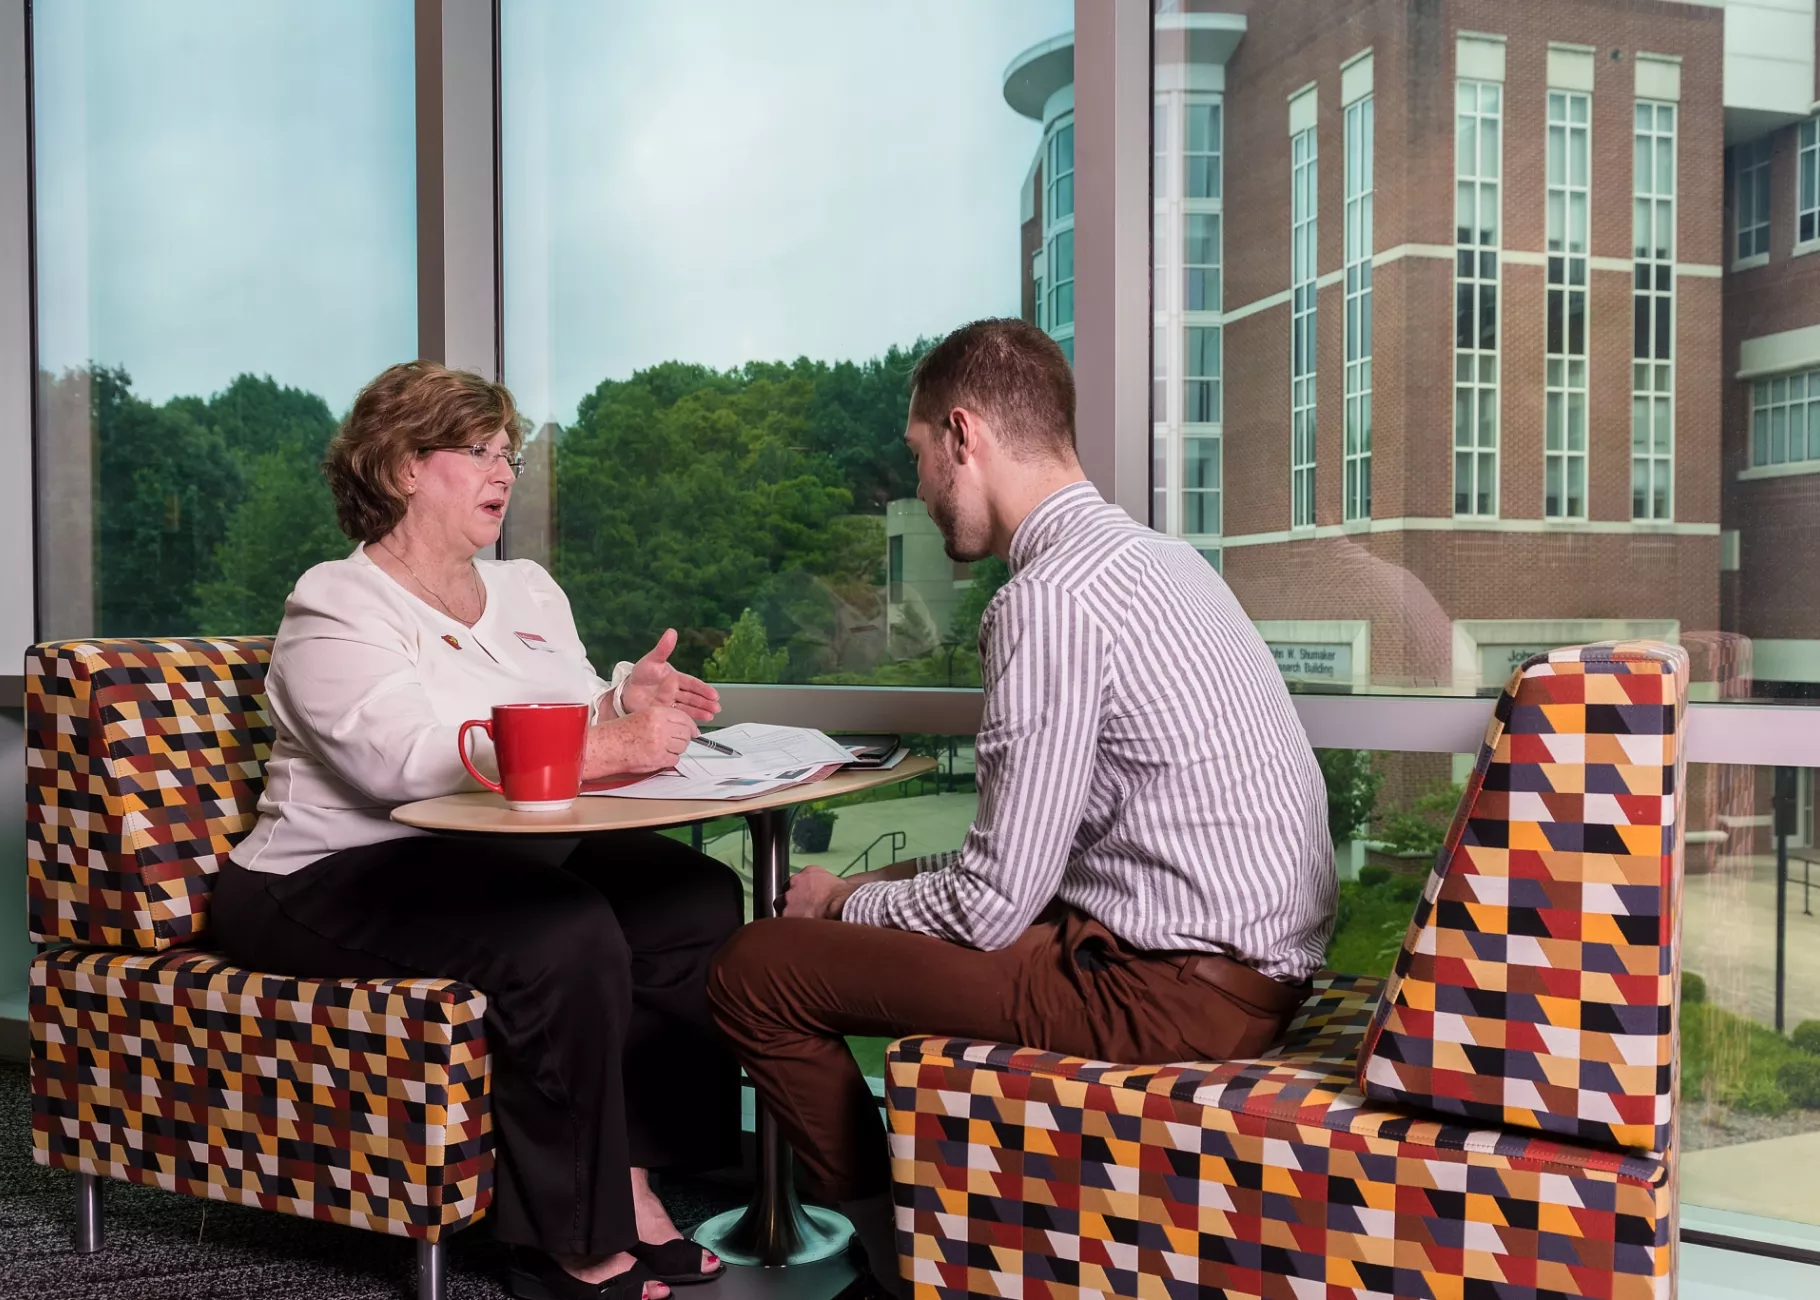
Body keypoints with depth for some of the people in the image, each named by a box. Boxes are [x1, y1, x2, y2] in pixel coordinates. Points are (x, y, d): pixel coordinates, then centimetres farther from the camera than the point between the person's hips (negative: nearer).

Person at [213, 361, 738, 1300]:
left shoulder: (527, 591, 17)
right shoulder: (335, 607, -6)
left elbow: (579, 721, 11)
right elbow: (407, 759, -24)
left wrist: (628, 702, -14)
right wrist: (602, 746, -33)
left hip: (498, 857, 7)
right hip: (339, 880, -6)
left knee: (697, 901, -17)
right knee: (565, 936, -32)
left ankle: (632, 1182, -9)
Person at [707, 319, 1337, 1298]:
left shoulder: (1050, 597, -19)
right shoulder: (1154, 555, 11)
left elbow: (996, 901, -17)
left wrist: (845, 901, 2)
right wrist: (901, 882, 12)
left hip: (1173, 994, -10)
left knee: (755, 971, -6)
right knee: (913, 910, 26)